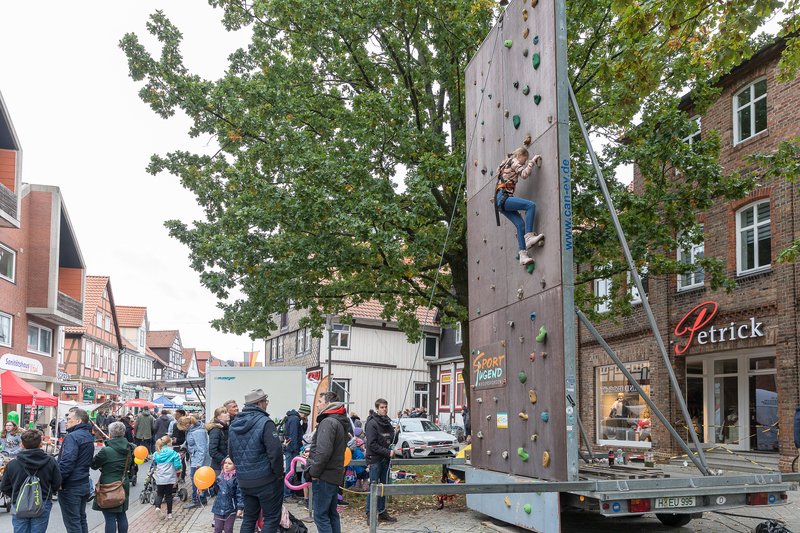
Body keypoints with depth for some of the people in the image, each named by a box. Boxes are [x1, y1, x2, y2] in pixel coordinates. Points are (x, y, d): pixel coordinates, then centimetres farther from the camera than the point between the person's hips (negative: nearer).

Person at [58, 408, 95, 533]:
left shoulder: (72, 437, -17)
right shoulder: (89, 437, 13)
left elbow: (66, 462, -25)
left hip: (71, 487, -9)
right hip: (84, 485, 9)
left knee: (72, 523, -3)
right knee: (81, 519, 17)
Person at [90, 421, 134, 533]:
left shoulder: (106, 451, -18)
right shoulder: (129, 449, 0)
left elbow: (94, 465, -6)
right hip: (124, 486, 6)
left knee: (110, 518, -1)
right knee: (122, 516, 15)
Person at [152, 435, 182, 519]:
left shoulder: (156, 454, 2)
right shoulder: (173, 453, -10)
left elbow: (154, 464, 15)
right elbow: (178, 466, -12)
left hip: (159, 478, 2)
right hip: (170, 478, -2)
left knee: (159, 494, 15)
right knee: (169, 495, 10)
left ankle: (157, 506, -13)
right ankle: (169, 513, 14)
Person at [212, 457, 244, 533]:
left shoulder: (236, 478, -13)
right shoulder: (220, 477, 4)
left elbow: (240, 494, -12)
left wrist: (240, 507, -15)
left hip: (230, 509, -4)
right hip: (219, 507, 4)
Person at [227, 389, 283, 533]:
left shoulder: (234, 425, 8)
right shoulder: (265, 423, -16)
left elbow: (231, 454, 15)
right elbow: (275, 452, -21)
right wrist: (279, 474, -8)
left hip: (244, 481, 7)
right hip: (266, 480, -7)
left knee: (249, 517, 18)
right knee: (271, 518, 3)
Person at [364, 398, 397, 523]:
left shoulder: (388, 423, 12)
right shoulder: (372, 423, -11)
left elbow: (392, 441, 16)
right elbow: (372, 444, -16)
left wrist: (395, 433, -5)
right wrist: (388, 452, -16)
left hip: (385, 459, 7)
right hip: (375, 459, -7)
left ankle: (382, 511, 20)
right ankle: (370, 513, 5)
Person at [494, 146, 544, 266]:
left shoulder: (507, 163, 25)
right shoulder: (513, 161, -1)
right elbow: (524, 174, -16)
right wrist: (532, 161, -7)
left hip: (500, 201, 10)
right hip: (503, 197, -10)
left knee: (520, 224, 0)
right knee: (531, 205, -21)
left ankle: (523, 255, -7)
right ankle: (529, 236, -25)